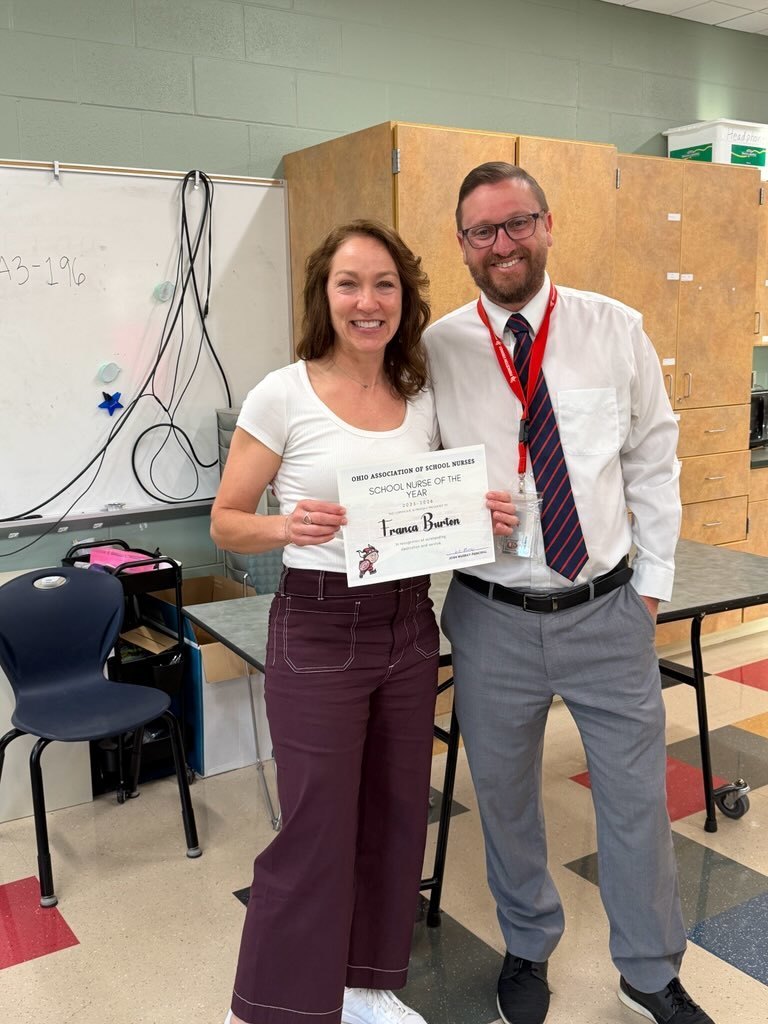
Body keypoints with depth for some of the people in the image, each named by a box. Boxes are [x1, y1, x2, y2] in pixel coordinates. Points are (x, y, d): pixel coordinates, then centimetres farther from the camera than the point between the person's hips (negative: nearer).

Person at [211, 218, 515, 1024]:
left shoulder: (423, 400, 5)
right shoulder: (284, 394, -8)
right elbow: (225, 521, -5)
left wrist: (480, 515, -6)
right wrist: (284, 527, -25)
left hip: (409, 625, 5)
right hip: (318, 630, -5)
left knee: (394, 817, 15)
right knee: (318, 831, 2)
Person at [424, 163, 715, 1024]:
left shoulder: (614, 330, -2)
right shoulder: (436, 350, -4)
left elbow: (653, 461, 4)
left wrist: (653, 580, 3)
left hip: (608, 608, 1)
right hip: (493, 618, 0)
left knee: (636, 797, 13)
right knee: (504, 799, 16)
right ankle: (527, 949, 44)